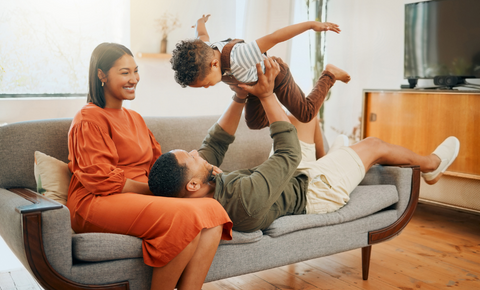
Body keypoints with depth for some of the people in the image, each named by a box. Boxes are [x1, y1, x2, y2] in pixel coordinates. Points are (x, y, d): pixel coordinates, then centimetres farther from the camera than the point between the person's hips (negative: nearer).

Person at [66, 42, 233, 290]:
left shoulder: (135, 118, 26)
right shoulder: (89, 119, -1)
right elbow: (101, 180, -10)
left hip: (139, 197, 8)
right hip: (97, 204, -7)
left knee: (213, 212, -20)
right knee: (185, 216, -32)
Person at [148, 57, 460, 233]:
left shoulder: (187, 191, -23)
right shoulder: (245, 198, -47)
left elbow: (215, 145, -7)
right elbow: (289, 154, -34)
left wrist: (240, 97, -13)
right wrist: (267, 95, -30)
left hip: (288, 176, 7)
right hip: (311, 191, -7)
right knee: (375, 146, 11)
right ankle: (431, 165, 42)